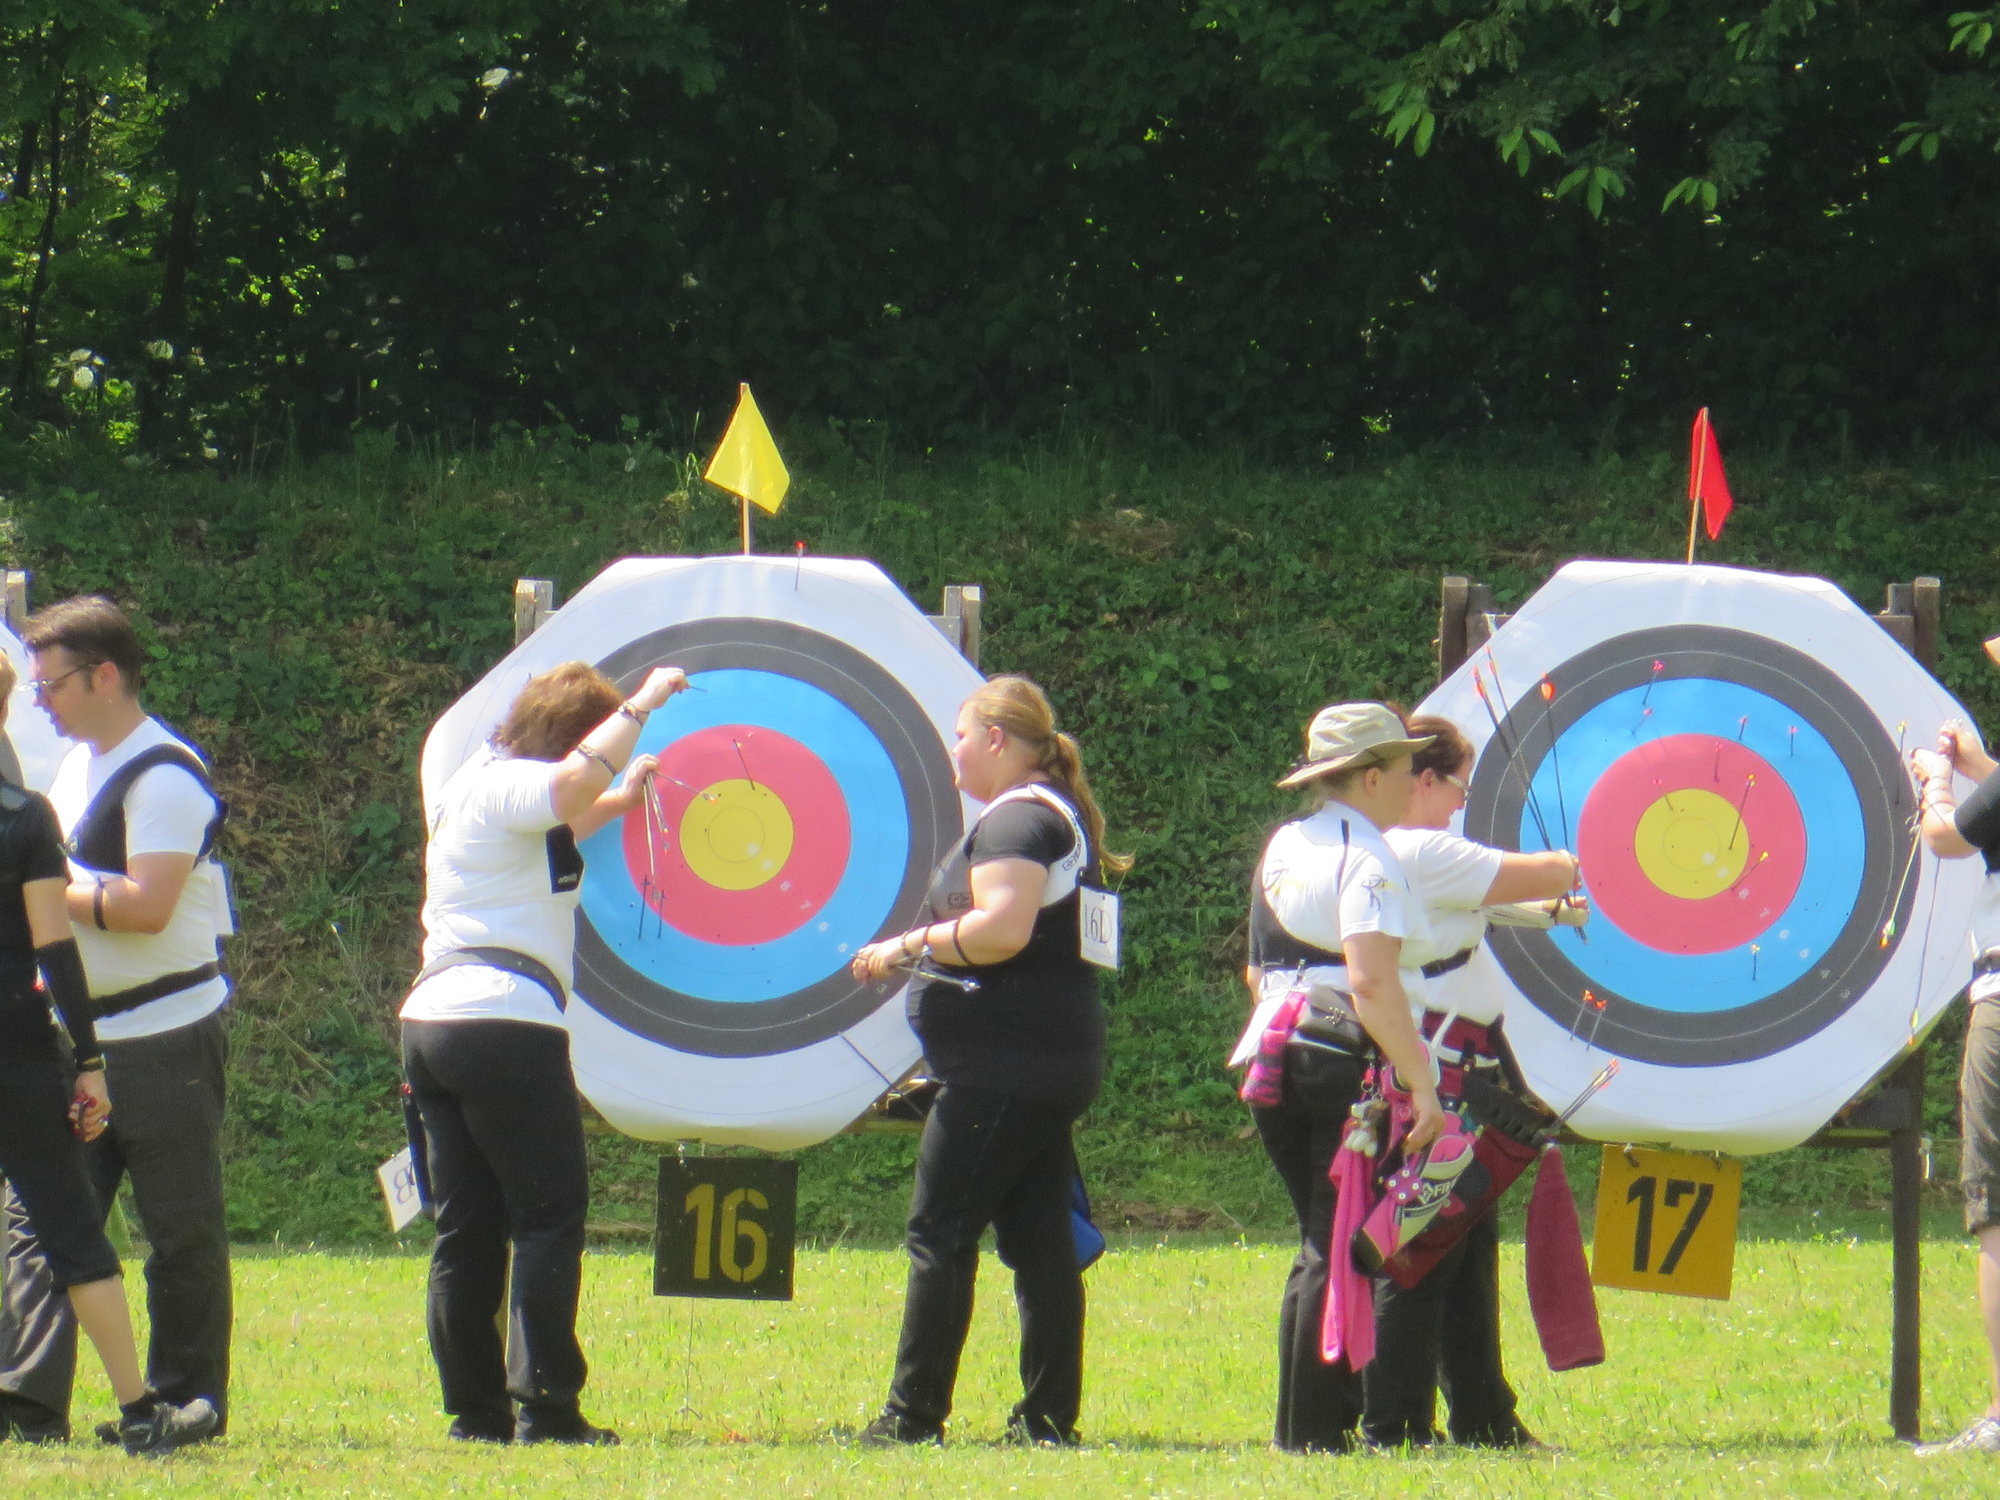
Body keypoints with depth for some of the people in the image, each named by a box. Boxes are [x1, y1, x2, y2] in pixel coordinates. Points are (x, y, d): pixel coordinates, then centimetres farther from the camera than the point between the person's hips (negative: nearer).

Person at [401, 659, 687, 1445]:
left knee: (466, 1226, 9)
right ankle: (543, 1404, -11)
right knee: (549, 1215, -5)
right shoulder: (509, 786, -6)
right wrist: (641, 705, -16)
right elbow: (576, 779, -28)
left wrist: (619, 801, 38)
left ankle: (476, 1409, 7)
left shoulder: (470, 786, 22)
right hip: (505, 1021, -9)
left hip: (430, 1020, 9)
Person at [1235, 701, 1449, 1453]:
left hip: (1276, 1064, 8)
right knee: (1341, 1250, -3)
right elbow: (1371, 982, -23)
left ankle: (1304, 1425, 15)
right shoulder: (1366, 858, -12)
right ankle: (1315, 1429, -3)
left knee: (1321, 1244, 16)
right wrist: (1422, 1085, -24)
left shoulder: (1282, 847, 15)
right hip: (1347, 1066, -8)